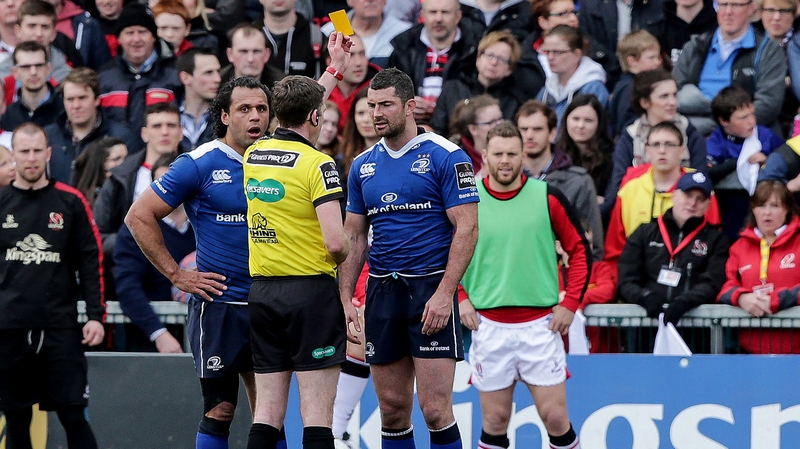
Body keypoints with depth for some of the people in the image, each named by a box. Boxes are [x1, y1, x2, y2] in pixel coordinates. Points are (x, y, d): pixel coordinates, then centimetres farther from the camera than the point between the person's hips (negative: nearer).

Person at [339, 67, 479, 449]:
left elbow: (467, 229, -9)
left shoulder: (446, 157, -5)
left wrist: (444, 294, -17)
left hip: (431, 288, -5)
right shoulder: (363, 166, 12)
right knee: (392, 410, 6)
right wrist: (344, 299, 6)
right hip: (382, 290, 5)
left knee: (435, 409, -11)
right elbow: (354, 237, 16)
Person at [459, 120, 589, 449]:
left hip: (540, 323, -1)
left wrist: (570, 304, -1)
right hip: (488, 324, 1)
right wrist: (458, 298, 1)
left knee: (555, 417, -3)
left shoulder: (548, 198, -1)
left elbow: (580, 251, 6)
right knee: (494, 421, 3)